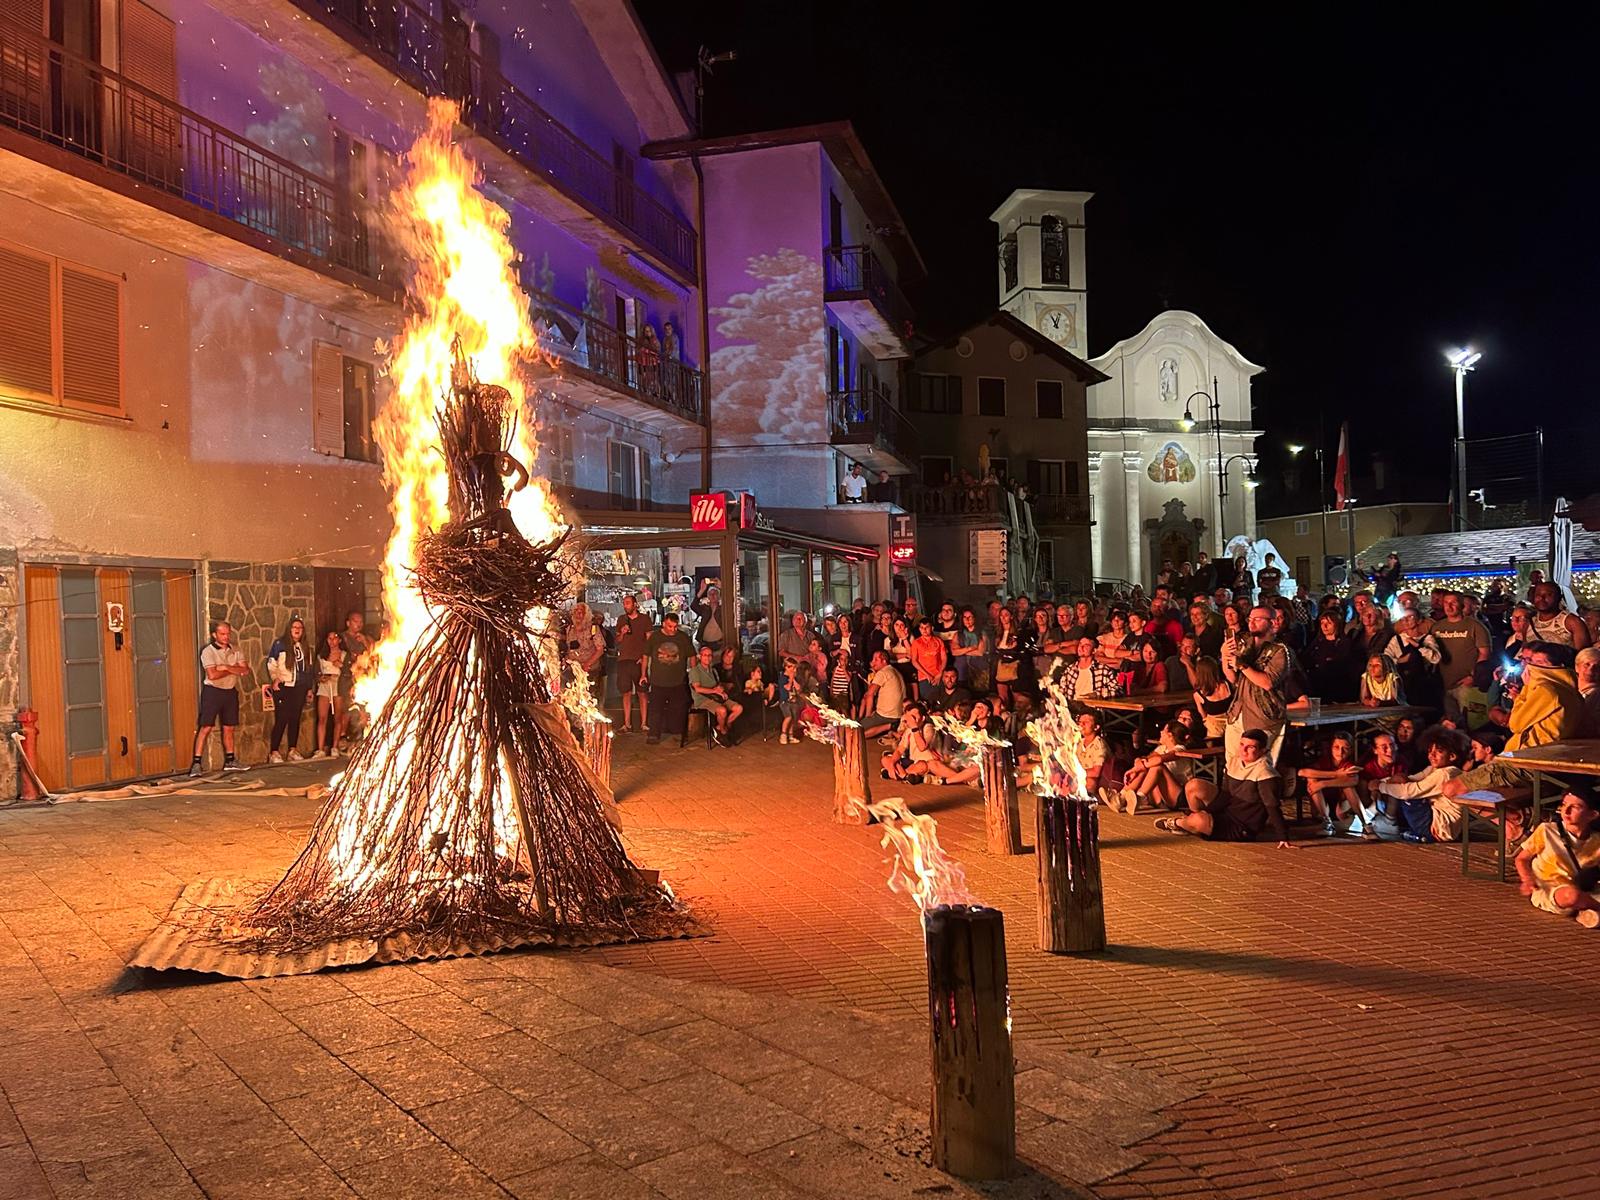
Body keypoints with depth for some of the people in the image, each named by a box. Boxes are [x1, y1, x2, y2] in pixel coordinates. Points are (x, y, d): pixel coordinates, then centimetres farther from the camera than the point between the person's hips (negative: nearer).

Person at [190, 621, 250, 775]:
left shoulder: (236, 651, 6)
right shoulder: (208, 651, -9)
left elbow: (245, 671, -5)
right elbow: (212, 675, -20)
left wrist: (226, 667, -18)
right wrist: (235, 669, -11)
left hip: (231, 691, 5)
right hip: (213, 691, -5)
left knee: (228, 728, 11)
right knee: (205, 728, -7)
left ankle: (230, 761, 20)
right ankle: (196, 763, -7)